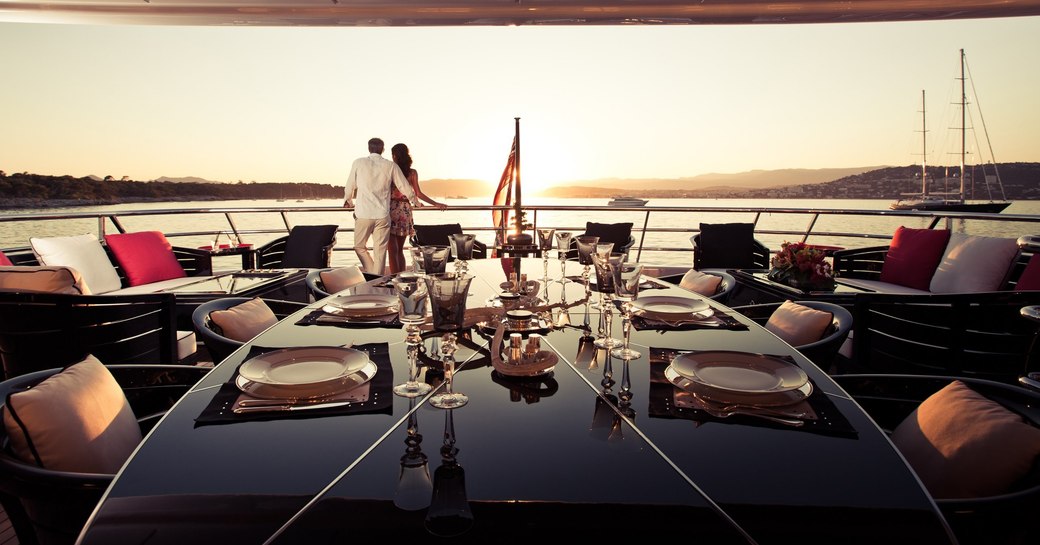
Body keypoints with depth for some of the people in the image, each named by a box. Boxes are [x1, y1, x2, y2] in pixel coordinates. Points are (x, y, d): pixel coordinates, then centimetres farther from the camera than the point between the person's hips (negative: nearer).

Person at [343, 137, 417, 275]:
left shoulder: (358, 163, 2)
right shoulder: (391, 166, 3)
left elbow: (350, 186, 13)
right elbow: (405, 187, 10)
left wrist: (348, 201, 33)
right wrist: (415, 201, 28)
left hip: (364, 213, -1)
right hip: (383, 215, 1)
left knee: (359, 246, 15)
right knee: (380, 250, 6)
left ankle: (372, 274, 6)